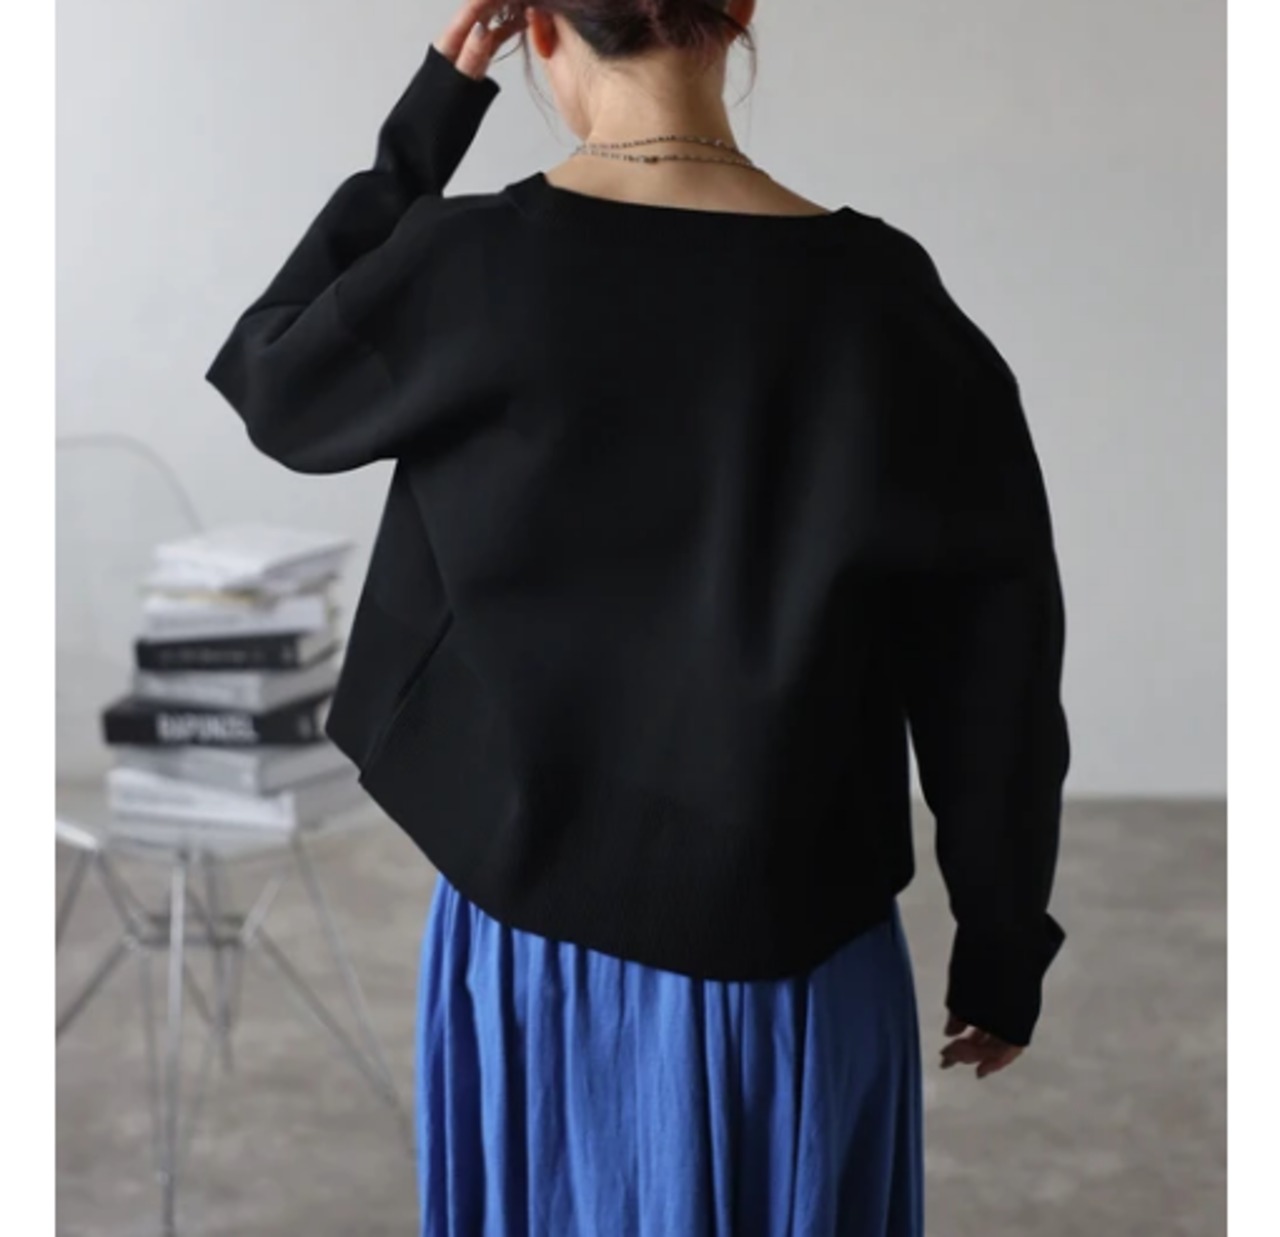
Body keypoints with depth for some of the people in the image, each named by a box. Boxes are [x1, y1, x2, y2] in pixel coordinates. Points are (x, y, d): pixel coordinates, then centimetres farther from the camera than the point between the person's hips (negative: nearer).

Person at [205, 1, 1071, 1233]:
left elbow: (272, 380, 8)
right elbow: (992, 675, -8)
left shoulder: (469, 267, -14)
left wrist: (427, 115, 4)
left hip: (527, 937, 1)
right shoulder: (884, 303, -15)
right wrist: (1002, 951, 6)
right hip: (790, 962, -1)